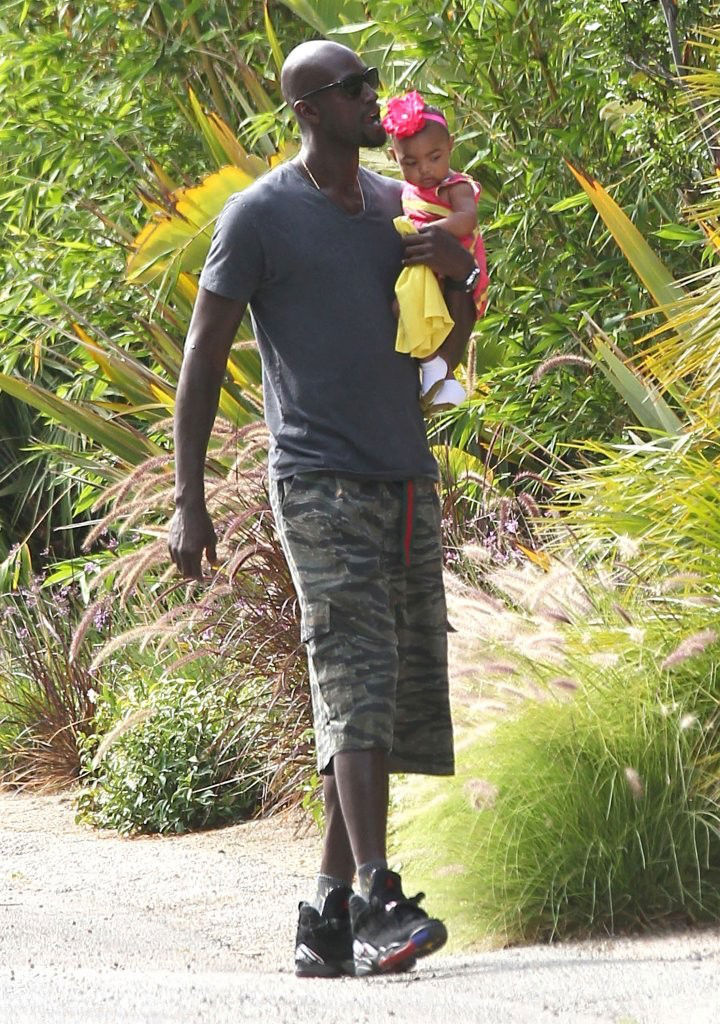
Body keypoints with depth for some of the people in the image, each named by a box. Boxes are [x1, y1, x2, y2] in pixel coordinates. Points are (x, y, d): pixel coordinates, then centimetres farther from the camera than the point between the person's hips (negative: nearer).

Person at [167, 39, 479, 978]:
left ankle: (328, 918, 9)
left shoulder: (397, 206, 16)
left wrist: (461, 275, 0)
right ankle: (378, 903, -27)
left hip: (408, 480, 7)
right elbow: (203, 360, -3)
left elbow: (448, 352, 22)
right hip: (320, 485, -7)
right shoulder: (259, 216, -3)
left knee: (401, 700, 4)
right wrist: (188, 502, -10)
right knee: (356, 688, -19)